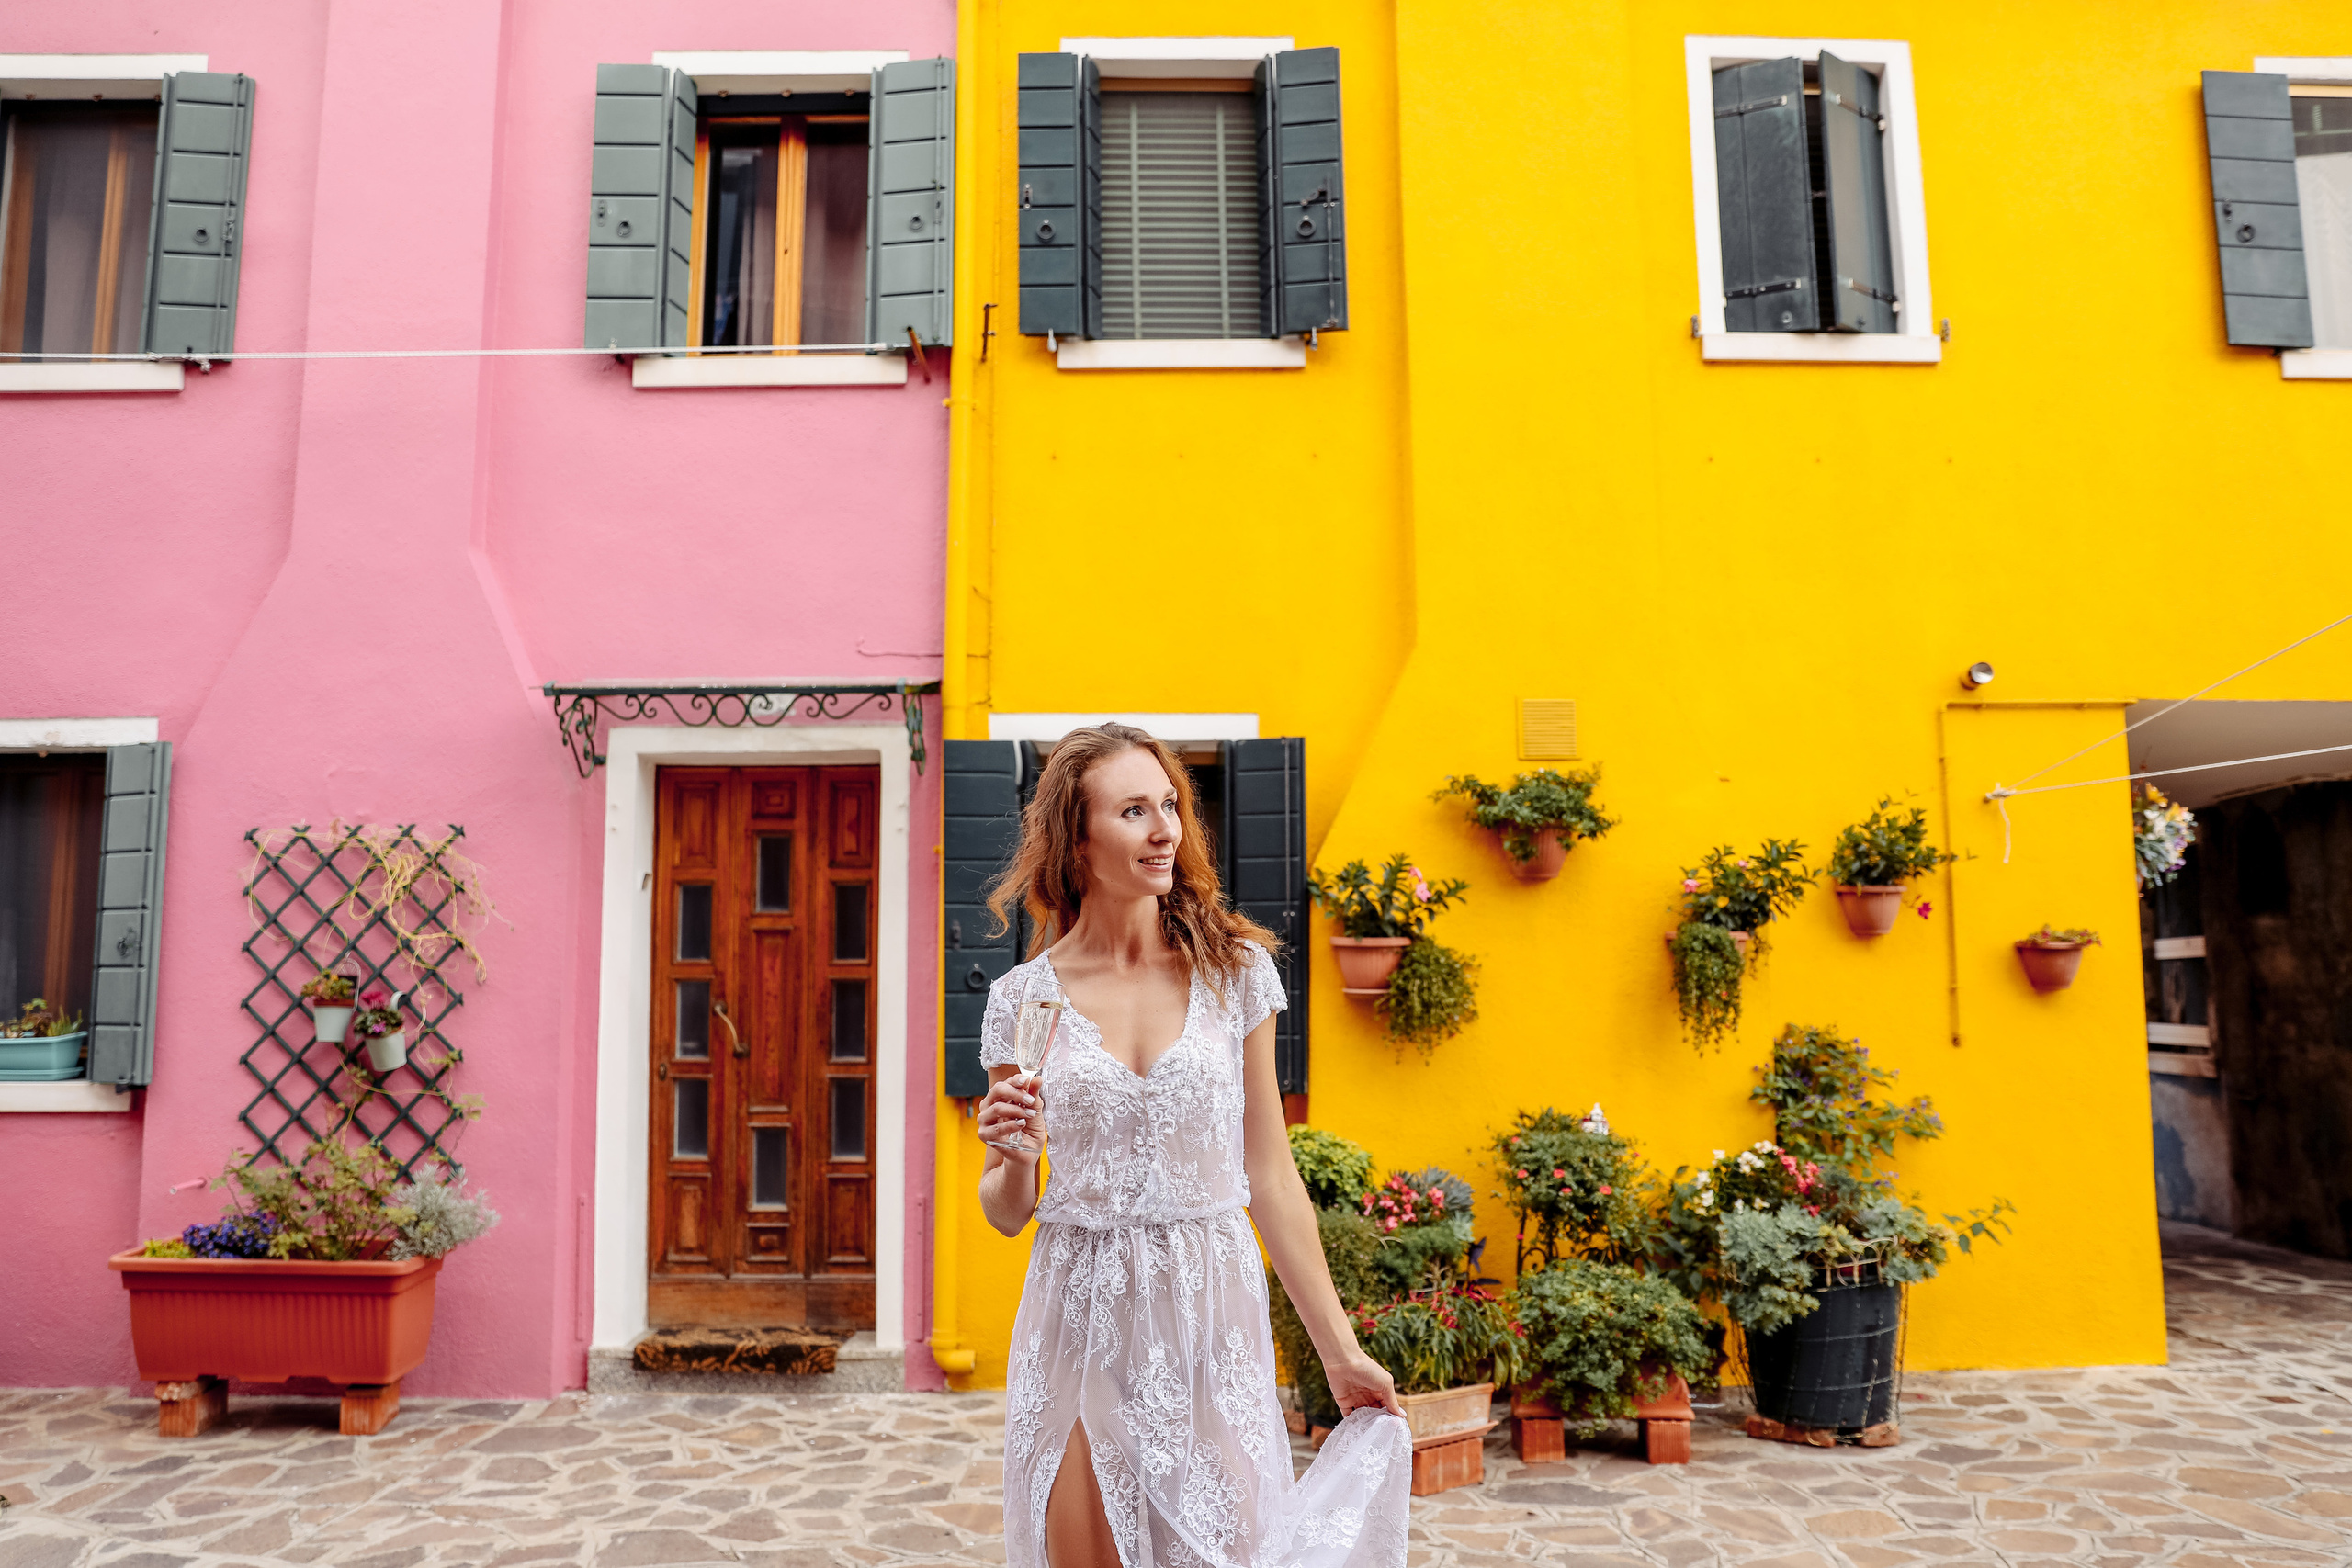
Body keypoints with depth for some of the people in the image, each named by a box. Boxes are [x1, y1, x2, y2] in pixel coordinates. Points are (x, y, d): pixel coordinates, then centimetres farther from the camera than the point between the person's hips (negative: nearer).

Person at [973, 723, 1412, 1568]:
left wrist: (1341, 1351, 5)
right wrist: (1013, 1156, -17)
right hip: (1083, 1320, 0)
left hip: (1213, 1312, 0)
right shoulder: (1023, 999, -3)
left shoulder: (1234, 970, -2)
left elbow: (1270, 1177, 3)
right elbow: (1006, 1212, 6)